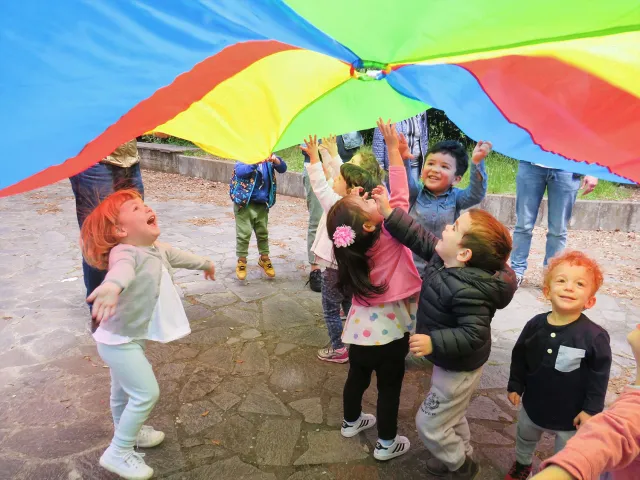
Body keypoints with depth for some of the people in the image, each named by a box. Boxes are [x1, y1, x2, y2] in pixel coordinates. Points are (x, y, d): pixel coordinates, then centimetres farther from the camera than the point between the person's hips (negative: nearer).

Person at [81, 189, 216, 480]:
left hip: (129, 338, 9)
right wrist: (112, 285, -79)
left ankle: (127, 432, 50)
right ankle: (118, 453, 13)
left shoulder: (158, 250, -2)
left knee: (123, 391, 27)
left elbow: (178, 257, 19)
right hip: (119, 341, -9)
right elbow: (122, 268, -56)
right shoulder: (124, 253, -31)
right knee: (147, 393, -5)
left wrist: (205, 263, 38)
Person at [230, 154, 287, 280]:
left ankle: (264, 259, 31)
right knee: (244, 233, -2)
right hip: (244, 202, -4)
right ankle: (241, 262, 14)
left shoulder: (268, 156, 4)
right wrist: (256, 162, -38)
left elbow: (282, 169, -5)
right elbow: (239, 171, -25)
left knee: (263, 233, 13)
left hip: (262, 203, 4)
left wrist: (275, 160, -25)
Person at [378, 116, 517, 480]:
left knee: (430, 424, 10)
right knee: (453, 415, 29)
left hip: (459, 368, -9)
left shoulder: (468, 290, -37)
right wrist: (389, 213, -13)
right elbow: (419, 238, -5)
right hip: (453, 363, 9)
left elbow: (474, 335, -36)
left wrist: (433, 342, -40)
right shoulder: (442, 257, -12)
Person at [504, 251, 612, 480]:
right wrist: (515, 386, 3)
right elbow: (519, 358, -1)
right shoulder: (535, 325, -15)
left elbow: (599, 376, -14)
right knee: (524, 439, 30)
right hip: (533, 405, 4)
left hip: (570, 414, -4)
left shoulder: (595, 336, -25)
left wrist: (591, 409, -12)